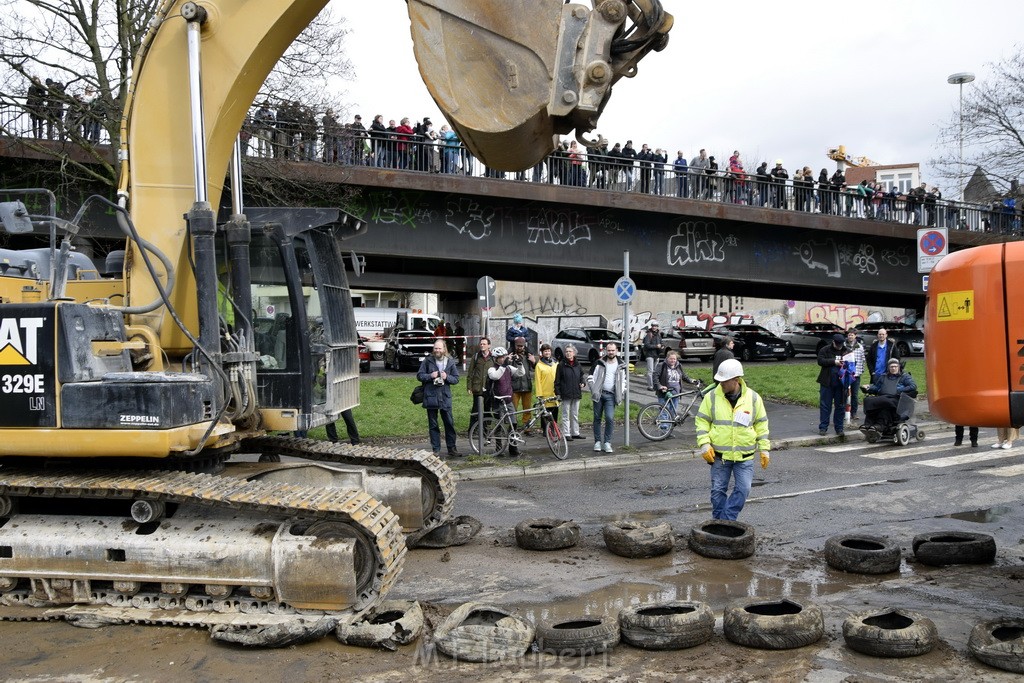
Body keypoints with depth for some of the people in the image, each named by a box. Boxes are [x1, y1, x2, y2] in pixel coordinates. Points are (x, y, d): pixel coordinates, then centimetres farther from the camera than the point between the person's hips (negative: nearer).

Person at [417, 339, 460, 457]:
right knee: (433, 425, 5)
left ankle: (451, 448, 12)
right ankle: (436, 449, 12)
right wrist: (430, 376, -14)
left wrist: (447, 377, -12)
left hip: (445, 397, 1)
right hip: (431, 397, -1)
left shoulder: (450, 362, 5)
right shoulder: (427, 361, 1)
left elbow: (456, 379, 7)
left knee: (449, 424, 2)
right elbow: (419, 375, 3)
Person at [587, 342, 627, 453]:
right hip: (599, 394, 0)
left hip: (610, 395, 0)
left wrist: (620, 394, 7)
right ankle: (597, 441, 16)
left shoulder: (620, 366, 9)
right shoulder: (599, 363, 4)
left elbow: (623, 381, 19)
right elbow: (590, 377, 4)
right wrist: (593, 390, -7)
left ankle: (607, 442, -5)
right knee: (597, 418, 5)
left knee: (610, 418, -14)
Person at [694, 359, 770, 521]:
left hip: (745, 455, 0)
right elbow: (701, 421, 1)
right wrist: (704, 445, -10)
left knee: (743, 489, -4)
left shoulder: (753, 398, -3)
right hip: (719, 455, 0)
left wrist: (764, 449, 4)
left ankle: (726, 520, 8)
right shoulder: (712, 397, -5)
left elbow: (761, 424, 6)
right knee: (718, 490, 5)